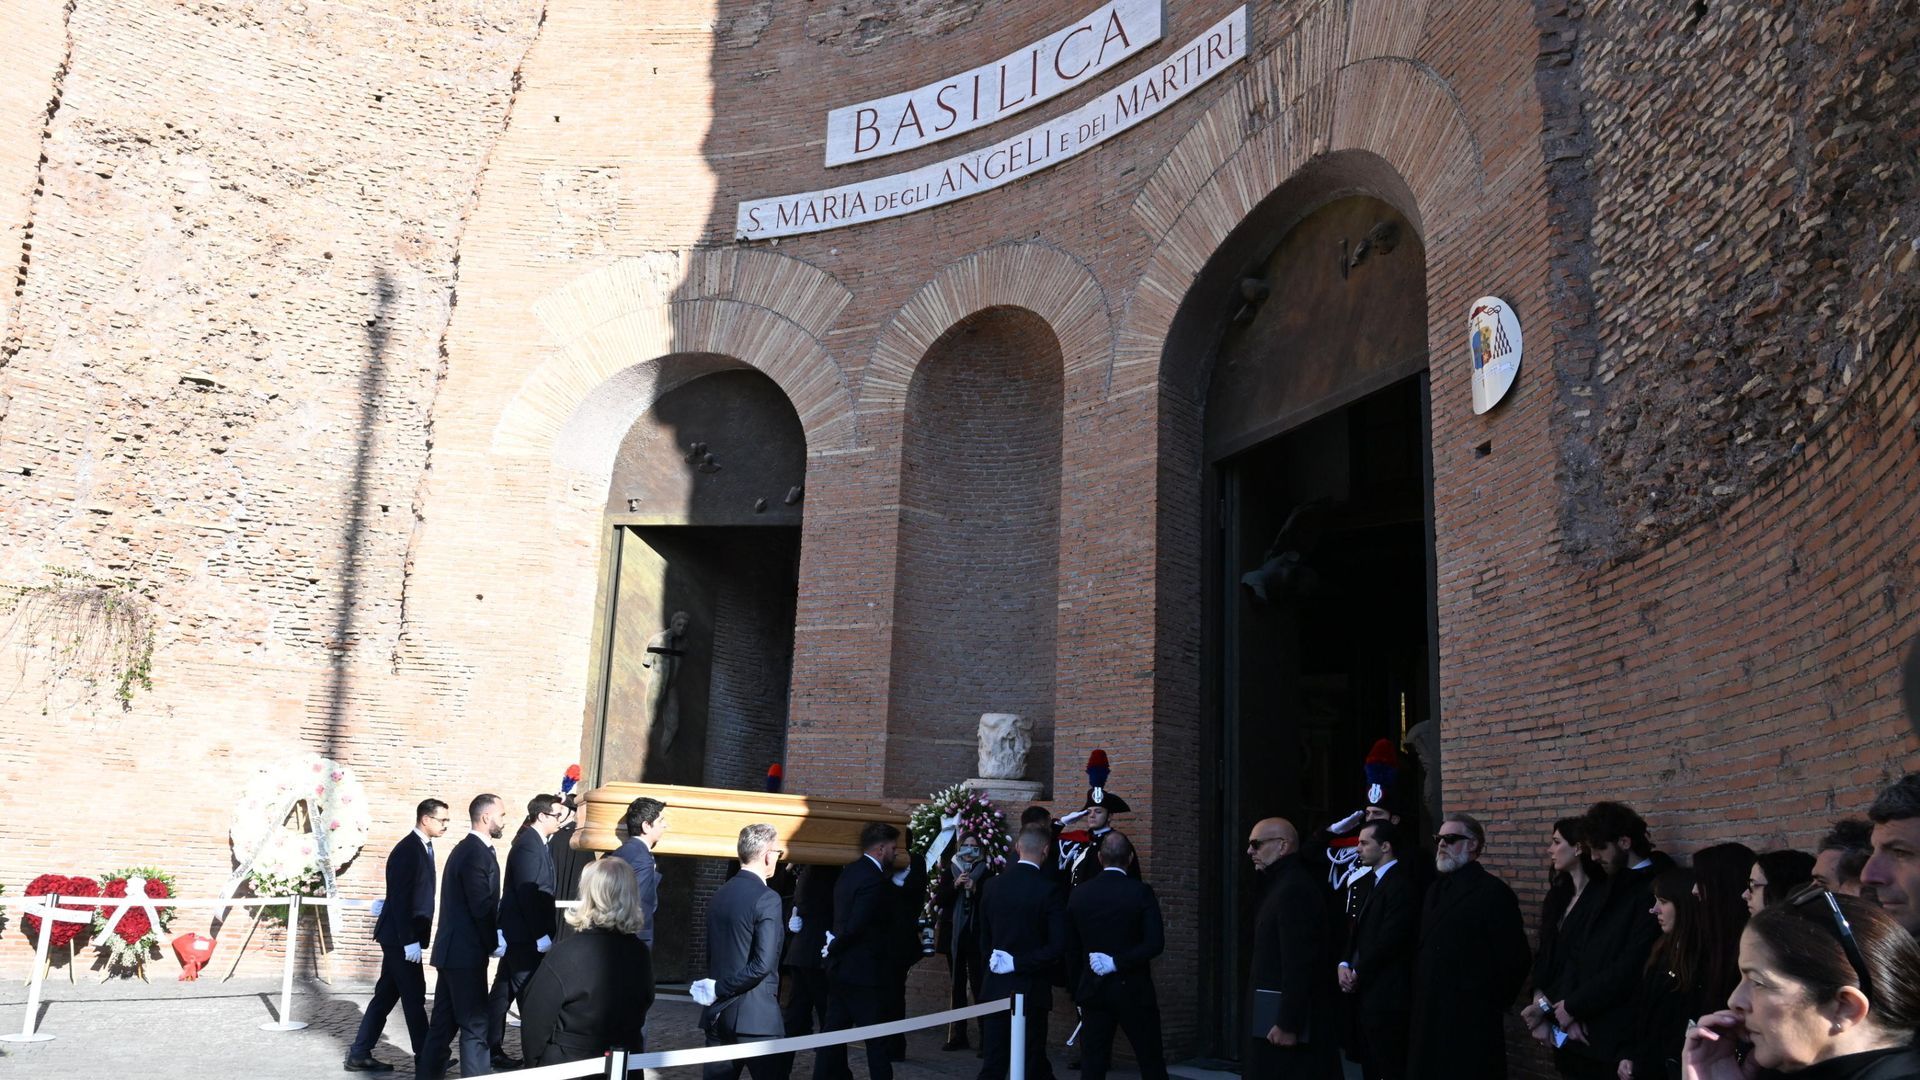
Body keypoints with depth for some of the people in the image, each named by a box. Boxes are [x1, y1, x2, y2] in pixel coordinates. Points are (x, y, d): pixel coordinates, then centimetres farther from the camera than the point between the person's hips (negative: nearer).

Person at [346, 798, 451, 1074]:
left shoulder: (422, 847, 11)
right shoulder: (407, 849, -18)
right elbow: (399, 898, -21)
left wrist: (412, 937, 13)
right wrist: (410, 940, -22)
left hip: (401, 936, 9)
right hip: (401, 936, -9)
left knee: (387, 994, 13)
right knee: (414, 996, 0)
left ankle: (360, 1054, 20)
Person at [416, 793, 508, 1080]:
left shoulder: (464, 849, 14)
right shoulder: (478, 854, -17)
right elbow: (481, 907, -19)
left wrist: (492, 938, 8)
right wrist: (494, 944, -7)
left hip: (452, 949, 10)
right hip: (466, 952, -10)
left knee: (443, 1024, 14)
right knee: (475, 1025, -3)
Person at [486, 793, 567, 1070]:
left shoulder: (533, 842, 12)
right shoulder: (528, 846, -18)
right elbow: (528, 894, -22)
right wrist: (542, 934, -20)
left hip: (520, 932, 10)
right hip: (525, 934, -10)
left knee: (503, 992, 13)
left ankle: (492, 1049, 20)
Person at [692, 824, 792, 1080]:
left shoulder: (719, 896, 9)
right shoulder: (767, 898, -13)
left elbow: (711, 954, 13)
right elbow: (762, 964, -19)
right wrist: (719, 990, -10)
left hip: (718, 1011, 7)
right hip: (755, 1014, -7)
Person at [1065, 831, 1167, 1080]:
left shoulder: (1078, 894, 0)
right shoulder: (1141, 892, -9)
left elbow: (1071, 950, 6)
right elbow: (1155, 943, -17)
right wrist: (1119, 962, -12)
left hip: (1093, 991, 2)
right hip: (1134, 990, -2)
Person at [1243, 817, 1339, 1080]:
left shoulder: (1294, 888, -18)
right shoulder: (1281, 883, 14)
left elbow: (1299, 963, -23)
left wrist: (1288, 1023, -24)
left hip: (1285, 1017, -10)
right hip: (1276, 1013, 10)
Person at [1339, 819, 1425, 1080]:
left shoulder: (1403, 883, -14)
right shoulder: (1373, 881, 17)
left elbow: (1389, 939, -21)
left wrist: (1357, 973, -10)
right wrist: (1344, 965, -1)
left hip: (1386, 997, -9)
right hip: (1365, 993, 9)